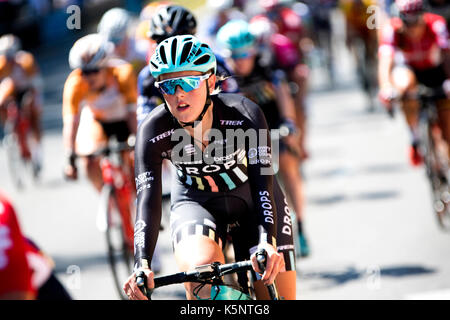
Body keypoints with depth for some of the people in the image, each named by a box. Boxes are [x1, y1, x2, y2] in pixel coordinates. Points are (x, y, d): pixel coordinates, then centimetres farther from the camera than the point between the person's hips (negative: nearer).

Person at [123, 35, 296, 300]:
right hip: (196, 205, 0)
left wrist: (267, 244, -51)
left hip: (252, 205, 1)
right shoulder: (154, 131, -25)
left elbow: (263, 187, -35)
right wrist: (142, 265, -45)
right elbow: (148, 202, -30)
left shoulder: (245, 116, -29)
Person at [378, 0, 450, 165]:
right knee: (404, 85, -39)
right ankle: (415, 141, -23)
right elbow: (385, 61, -38)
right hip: (409, 68, 0)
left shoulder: (435, 24, -30)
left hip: (435, 70, 0)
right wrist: (386, 87, -56)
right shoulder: (392, 29, -28)